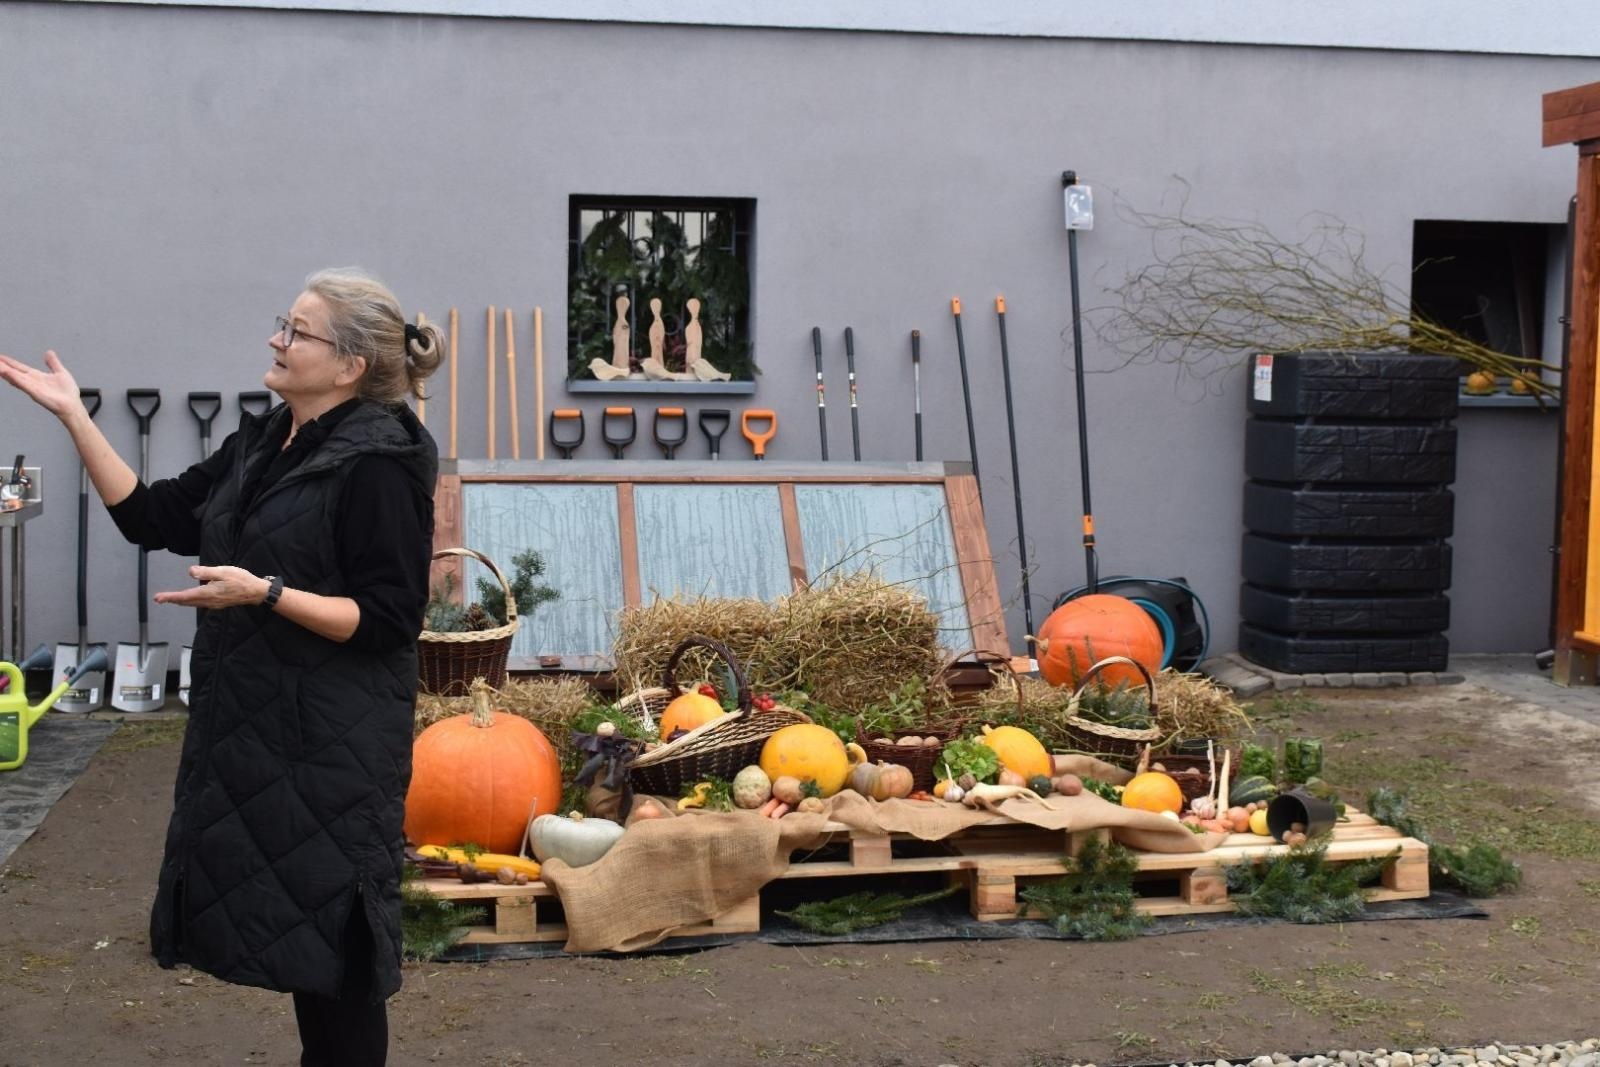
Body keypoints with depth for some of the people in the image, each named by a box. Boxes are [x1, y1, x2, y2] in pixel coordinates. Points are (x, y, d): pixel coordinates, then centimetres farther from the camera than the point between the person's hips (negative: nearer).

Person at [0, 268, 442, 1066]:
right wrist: (73, 416, 7)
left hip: (331, 743, -8)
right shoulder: (260, 445, 10)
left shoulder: (377, 466, -16)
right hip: (253, 727, 9)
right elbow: (150, 517, 12)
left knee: (330, 937, 1)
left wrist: (263, 593, -26)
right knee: (296, 930, 17)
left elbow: (389, 619, -19)